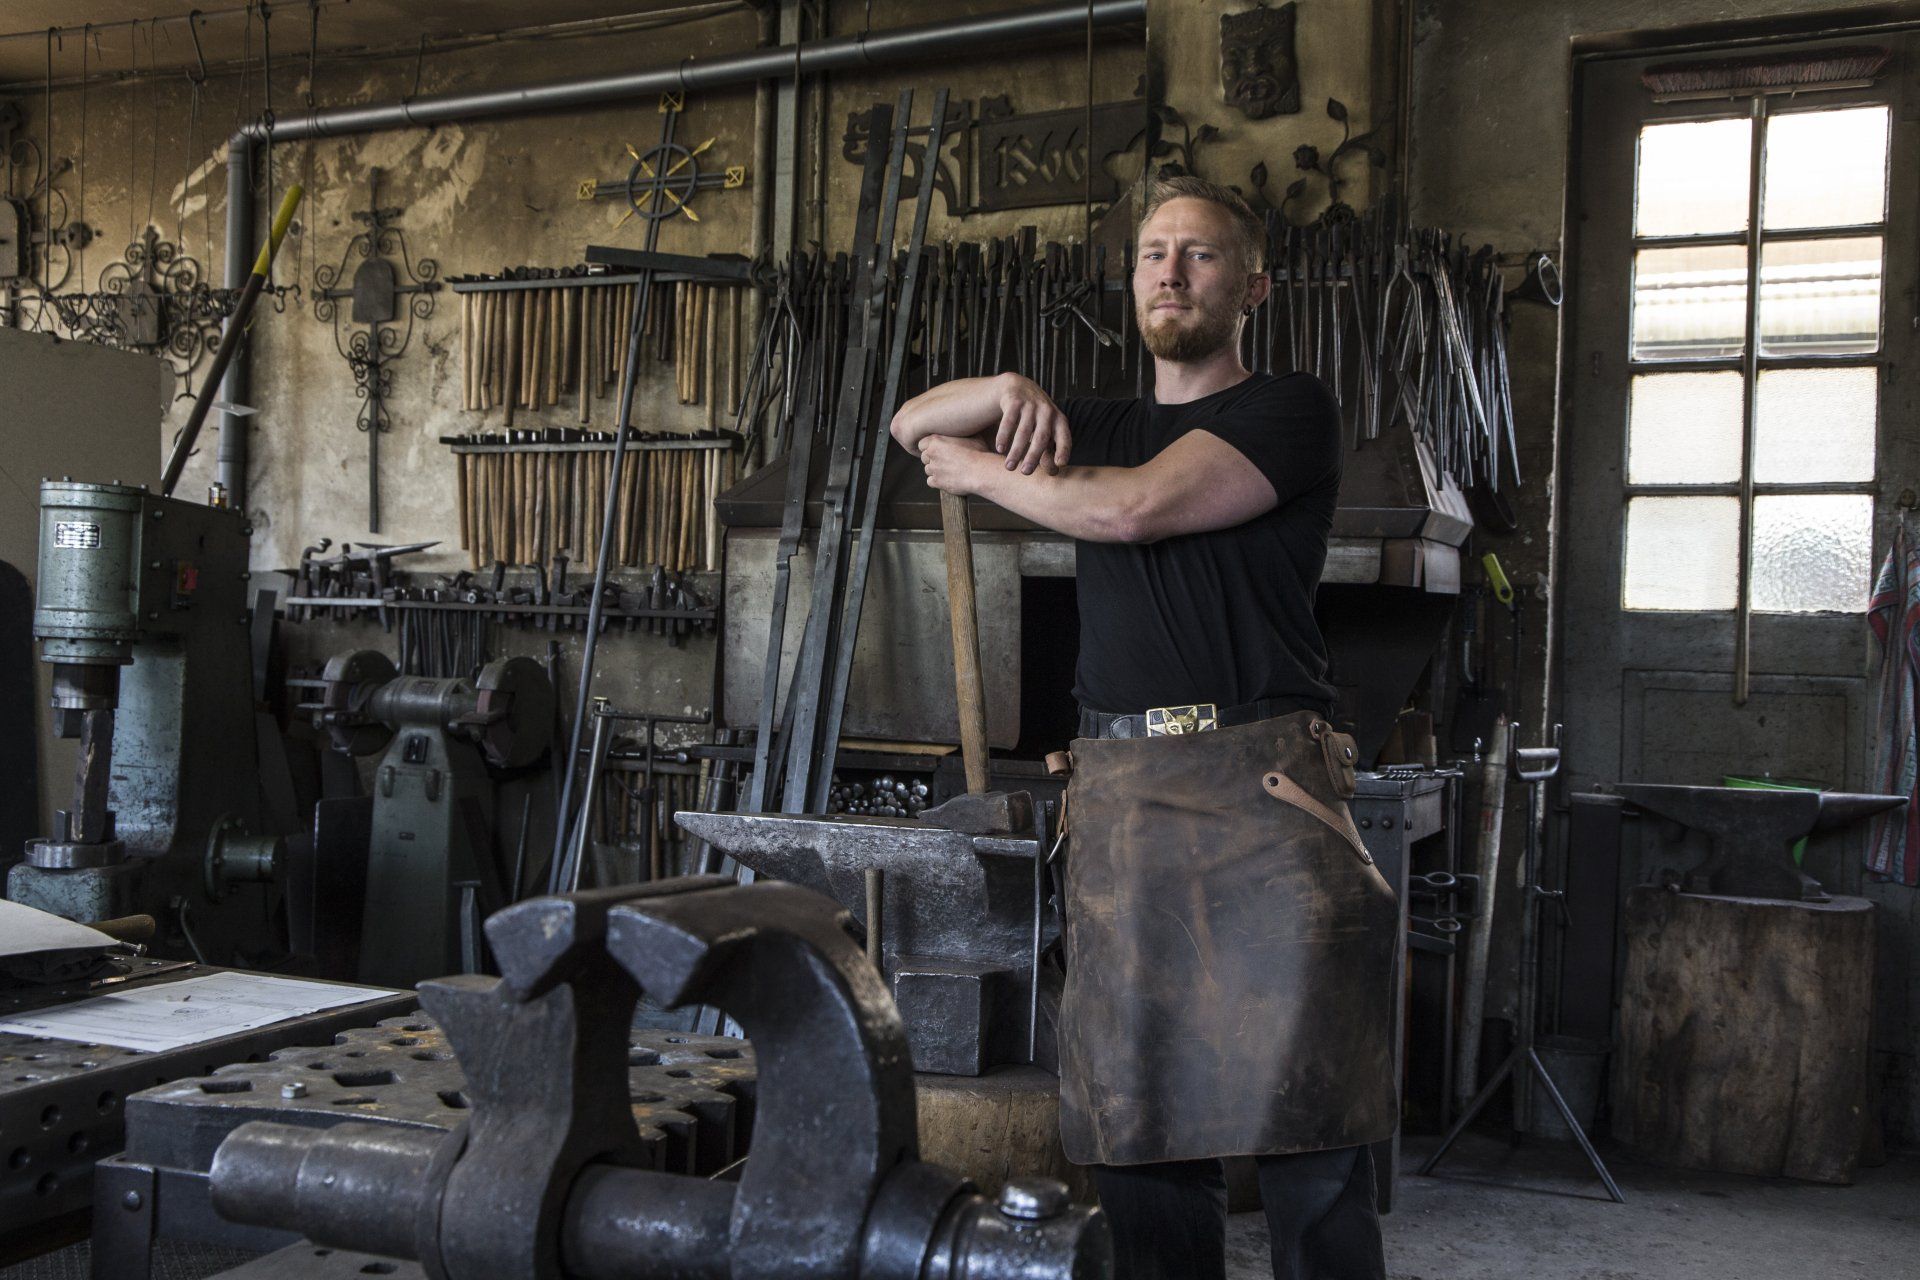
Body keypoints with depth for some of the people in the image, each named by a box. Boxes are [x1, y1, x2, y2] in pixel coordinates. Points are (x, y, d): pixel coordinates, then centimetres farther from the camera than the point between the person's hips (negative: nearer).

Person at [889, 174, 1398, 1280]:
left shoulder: (1291, 410, 4)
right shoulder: (1101, 425, 23)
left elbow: (1133, 508, -10)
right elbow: (914, 424, 27)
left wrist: (981, 470, 5)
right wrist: (1010, 393, 6)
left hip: (1264, 785, -5)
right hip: (1120, 793, 5)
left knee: (1309, 1127, -7)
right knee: (1142, 1127, 4)